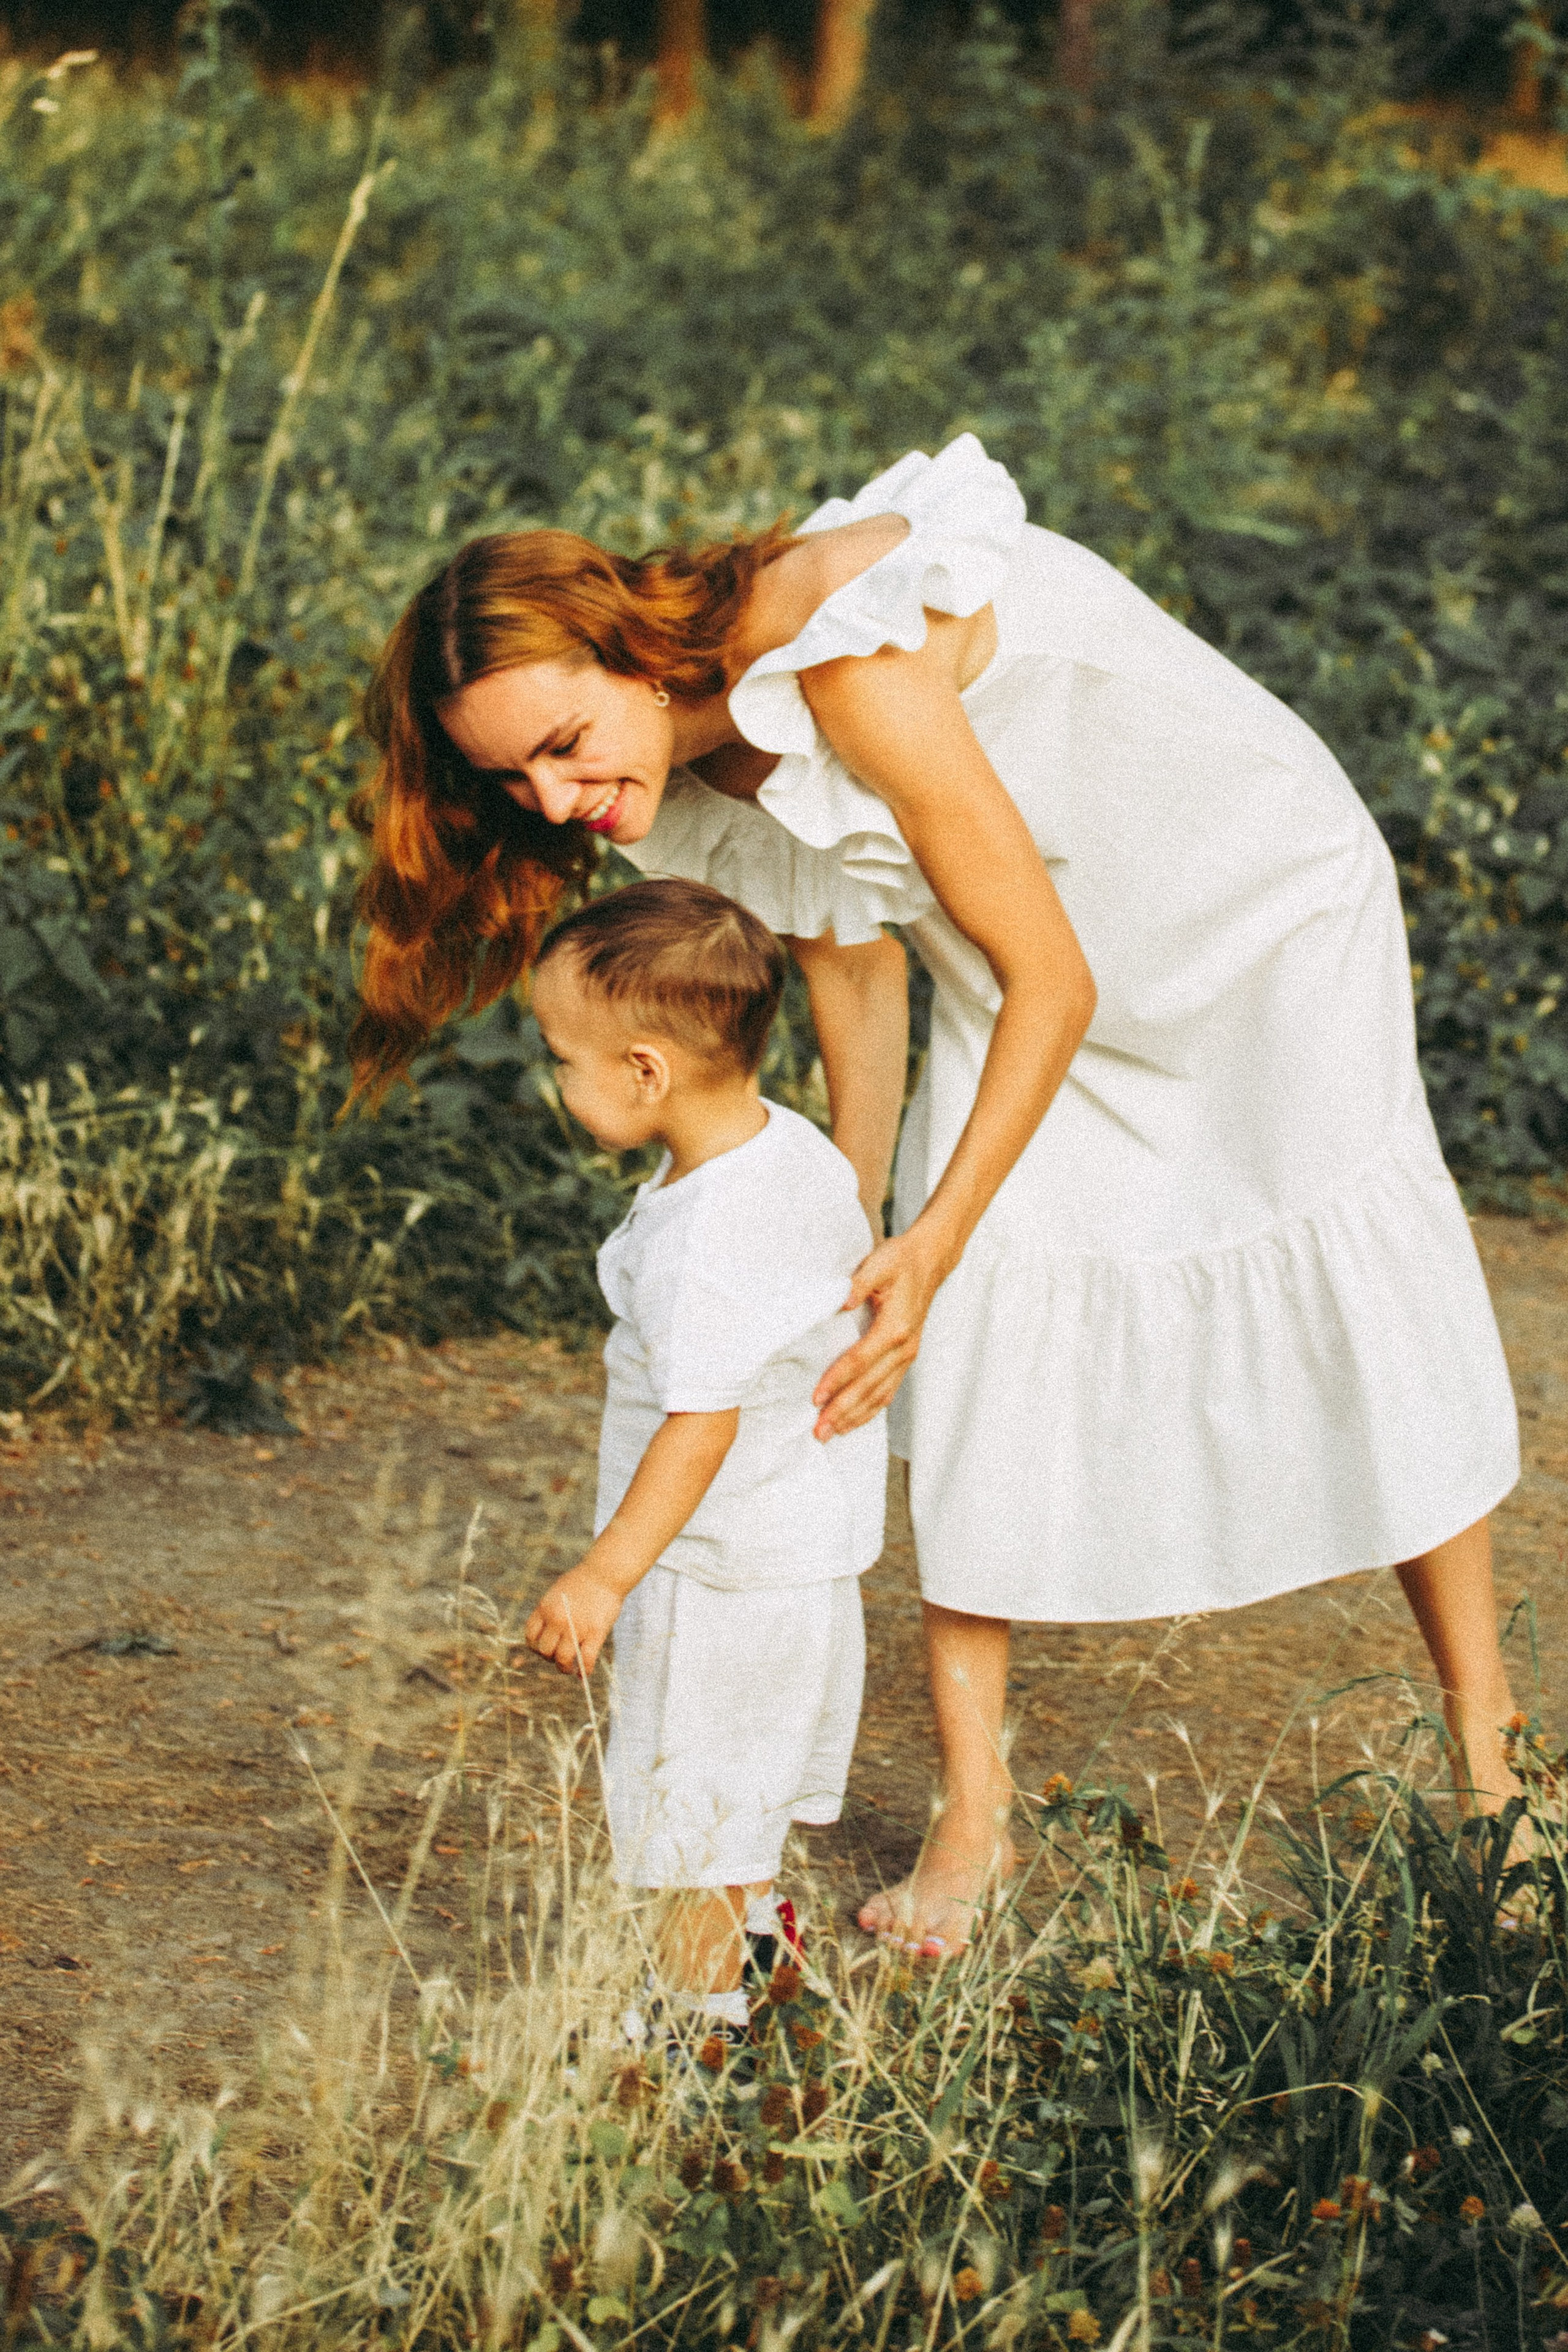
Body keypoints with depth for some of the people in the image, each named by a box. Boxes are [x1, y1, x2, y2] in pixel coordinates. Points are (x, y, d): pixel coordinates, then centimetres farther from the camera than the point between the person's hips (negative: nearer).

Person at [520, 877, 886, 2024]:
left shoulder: (702, 1246, -32)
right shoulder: (798, 1145, -4)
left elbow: (703, 1422, -32)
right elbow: (858, 1271, 12)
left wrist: (606, 1576, -28)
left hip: (722, 1566, -10)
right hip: (813, 1533, 10)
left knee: (693, 1773, 6)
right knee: (755, 1751, 29)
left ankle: (701, 1993, 18)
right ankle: (752, 1908, 49)